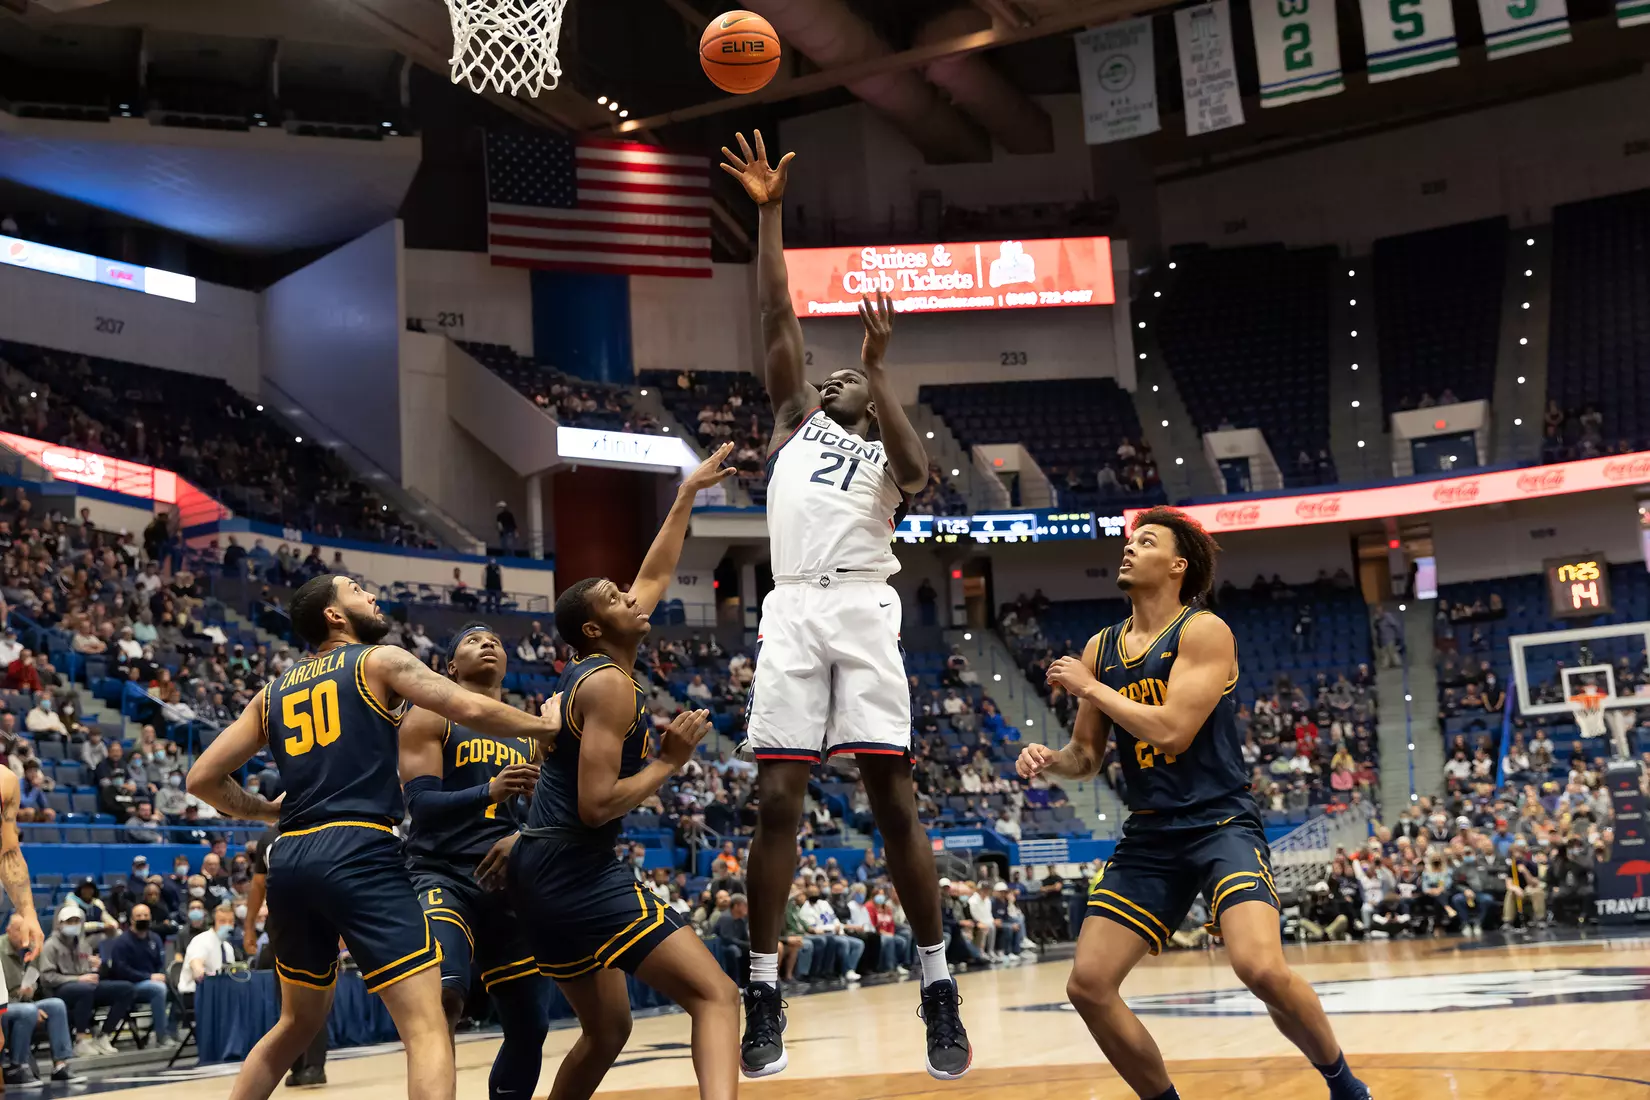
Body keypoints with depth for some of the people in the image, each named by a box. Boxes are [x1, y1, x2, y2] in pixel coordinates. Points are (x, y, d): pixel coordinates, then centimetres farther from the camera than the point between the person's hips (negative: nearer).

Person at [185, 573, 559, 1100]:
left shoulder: (273, 691, 21)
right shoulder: (380, 660, 6)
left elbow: (203, 779, 18)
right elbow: (471, 710, -4)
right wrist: (546, 725, 12)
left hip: (290, 860, 7)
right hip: (359, 854, -7)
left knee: (298, 1022, 26)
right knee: (426, 1026, -8)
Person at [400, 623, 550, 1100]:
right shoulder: (430, 718, 1)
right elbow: (420, 803, -11)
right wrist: (489, 791, -28)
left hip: (509, 885, 6)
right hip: (443, 877, -6)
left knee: (530, 1024, 8)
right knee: (443, 995, -32)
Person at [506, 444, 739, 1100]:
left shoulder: (591, 667, 15)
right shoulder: (610, 684, -12)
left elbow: (655, 576, 27)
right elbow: (598, 805, -21)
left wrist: (687, 495, 30)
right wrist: (669, 762, -9)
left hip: (542, 872, 10)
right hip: (577, 873, -10)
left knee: (607, 1031, 23)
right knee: (715, 995, -18)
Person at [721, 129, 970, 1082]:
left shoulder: (886, 452, 18)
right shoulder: (796, 426, 25)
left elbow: (920, 471, -7)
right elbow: (780, 321, 17)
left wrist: (880, 366, -5)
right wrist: (771, 214, 12)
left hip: (865, 612, -2)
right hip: (792, 614, 2)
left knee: (895, 799, -6)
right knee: (777, 800, -4)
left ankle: (940, 991, 0)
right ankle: (764, 995, 1)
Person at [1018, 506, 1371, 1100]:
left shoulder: (1204, 631, -9)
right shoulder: (1100, 648, 10)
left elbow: (1173, 732, -22)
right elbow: (1086, 756, 18)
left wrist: (1090, 688, -12)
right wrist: (1050, 760, -5)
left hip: (1221, 823, -6)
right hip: (1149, 836, 6)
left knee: (1261, 968, -25)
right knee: (1087, 985, -4)